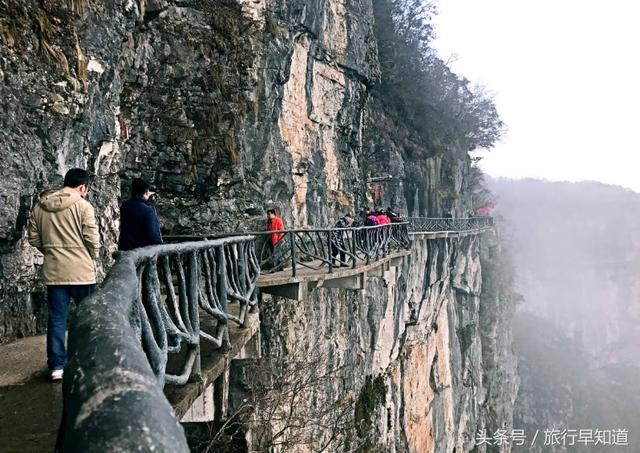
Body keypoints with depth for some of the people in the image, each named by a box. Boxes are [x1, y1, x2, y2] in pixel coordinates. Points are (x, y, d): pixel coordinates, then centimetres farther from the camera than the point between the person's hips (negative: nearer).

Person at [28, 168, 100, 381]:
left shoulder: (39, 207, 5)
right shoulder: (83, 205, -10)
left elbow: (33, 238, 9)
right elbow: (92, 238, -12)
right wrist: (92, 258, 6)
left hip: (53, 271, 4)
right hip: (81, 270, -4)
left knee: (56, 318, 8)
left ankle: (57, 365, 11)